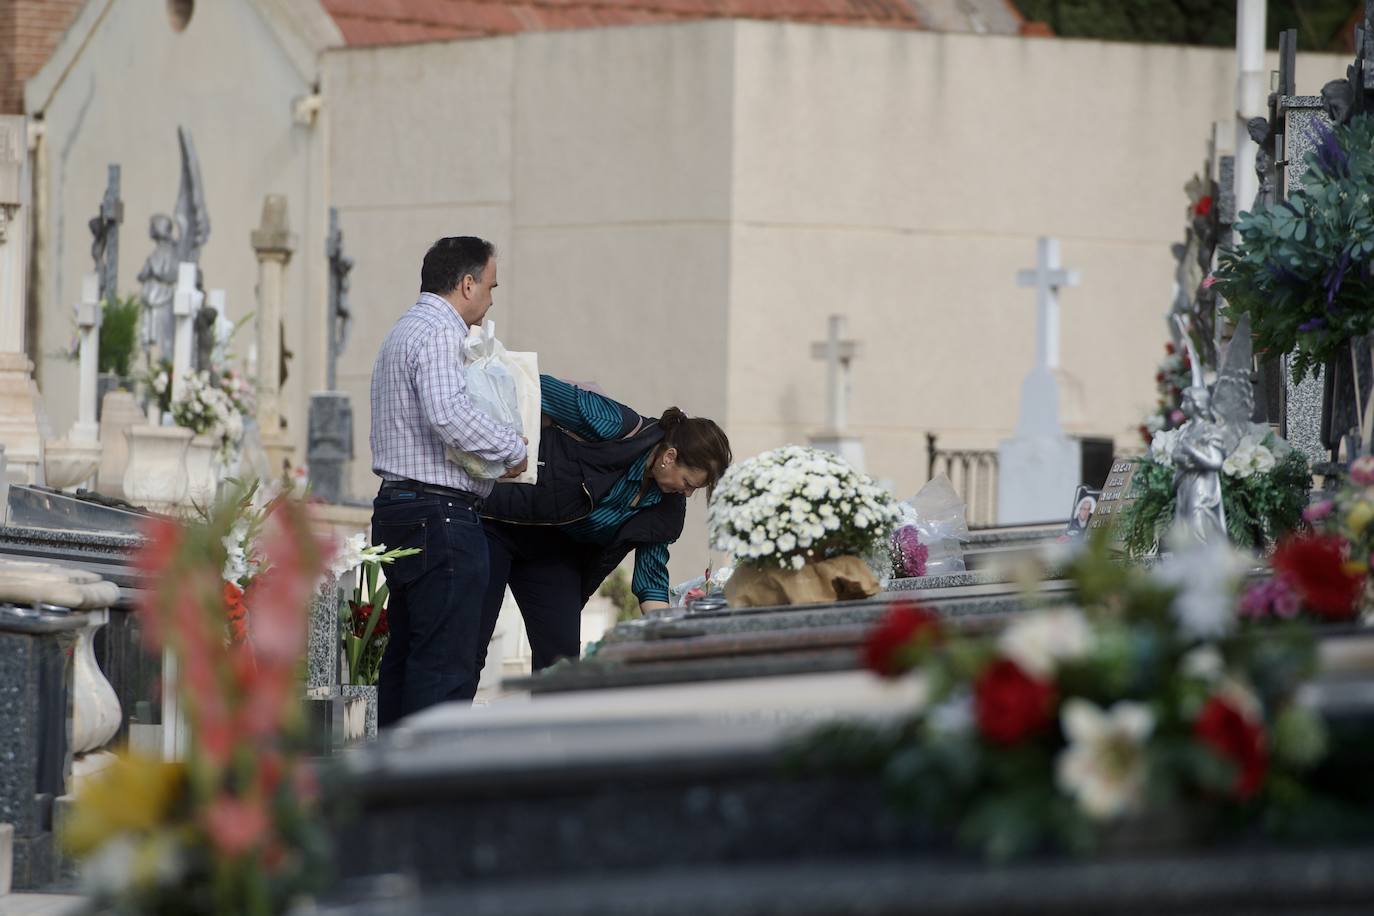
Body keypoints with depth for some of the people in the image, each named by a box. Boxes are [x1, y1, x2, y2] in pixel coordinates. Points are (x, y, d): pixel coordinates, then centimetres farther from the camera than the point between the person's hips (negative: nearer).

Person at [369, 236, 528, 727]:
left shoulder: (404, 332, 22)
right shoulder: (438, 333, -12)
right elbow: (449, 415, -26)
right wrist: (512, 448, -13)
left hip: (397, 504, 11)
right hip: (441, 513, -11)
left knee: (405, 653, 12)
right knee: (447, 661, -11)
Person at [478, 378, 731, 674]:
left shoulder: (667, 506, -6)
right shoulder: (616, 426, -25)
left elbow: (650, 577, -3)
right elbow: (539, 389, -18)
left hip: (555, 551, 6)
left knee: (563, 657, -6)